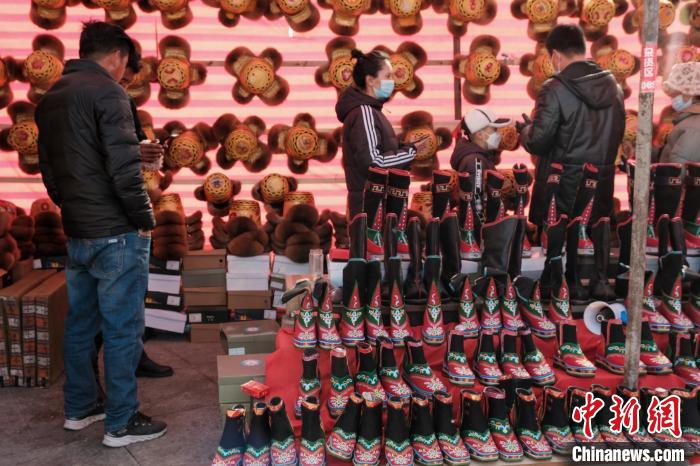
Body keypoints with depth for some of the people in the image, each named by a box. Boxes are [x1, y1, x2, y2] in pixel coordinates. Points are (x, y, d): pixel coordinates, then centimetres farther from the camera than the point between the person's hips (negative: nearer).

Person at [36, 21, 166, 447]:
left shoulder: (52, 97, 12)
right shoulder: (106, 92, -13)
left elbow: (48, 168, 17)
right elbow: (124, 168, -20)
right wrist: (145, 219, -10)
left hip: (76, 232, 8)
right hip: (116, 233, -8)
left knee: (81, 323, 17)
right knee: (122, 329, 1)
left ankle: (80, 408, 30)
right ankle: (121, 423, 10)